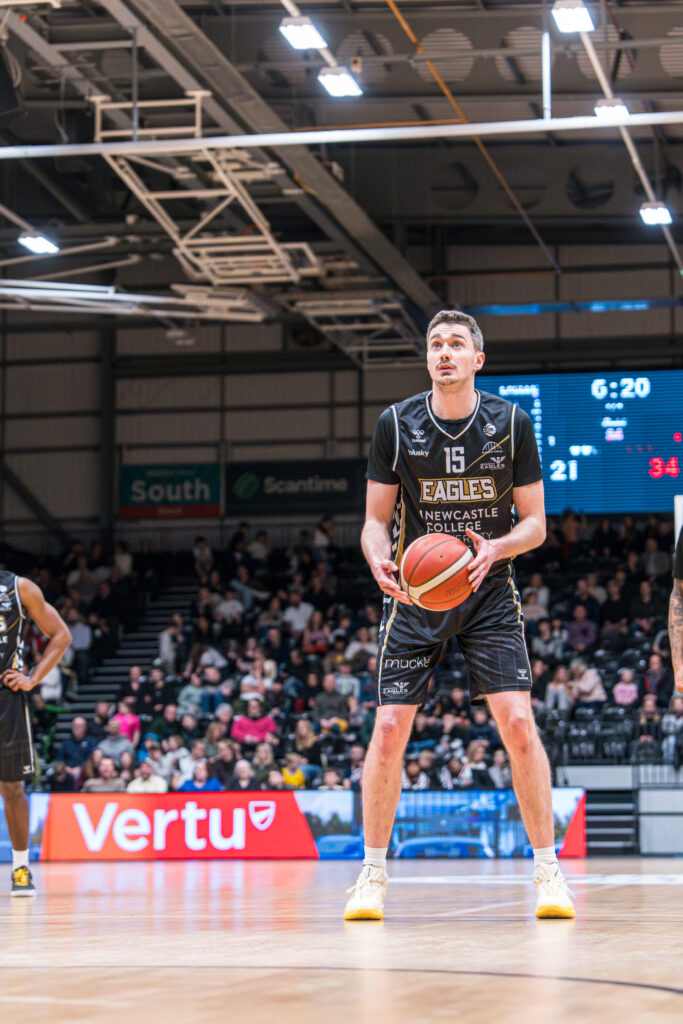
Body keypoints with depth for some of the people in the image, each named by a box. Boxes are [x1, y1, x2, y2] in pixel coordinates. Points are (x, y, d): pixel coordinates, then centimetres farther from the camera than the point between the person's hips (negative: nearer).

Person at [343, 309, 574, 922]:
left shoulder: (511, 423, -3)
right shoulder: (397, 424, -3)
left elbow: (535, 523, 1)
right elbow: (376, 520, 1)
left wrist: (495, 549, -20)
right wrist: (380, 559, -21)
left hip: (489, 592, 0)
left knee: (518, 722, -13)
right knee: (390, 728, -7)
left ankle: (548, 870, -3)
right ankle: (374, 874, 6)